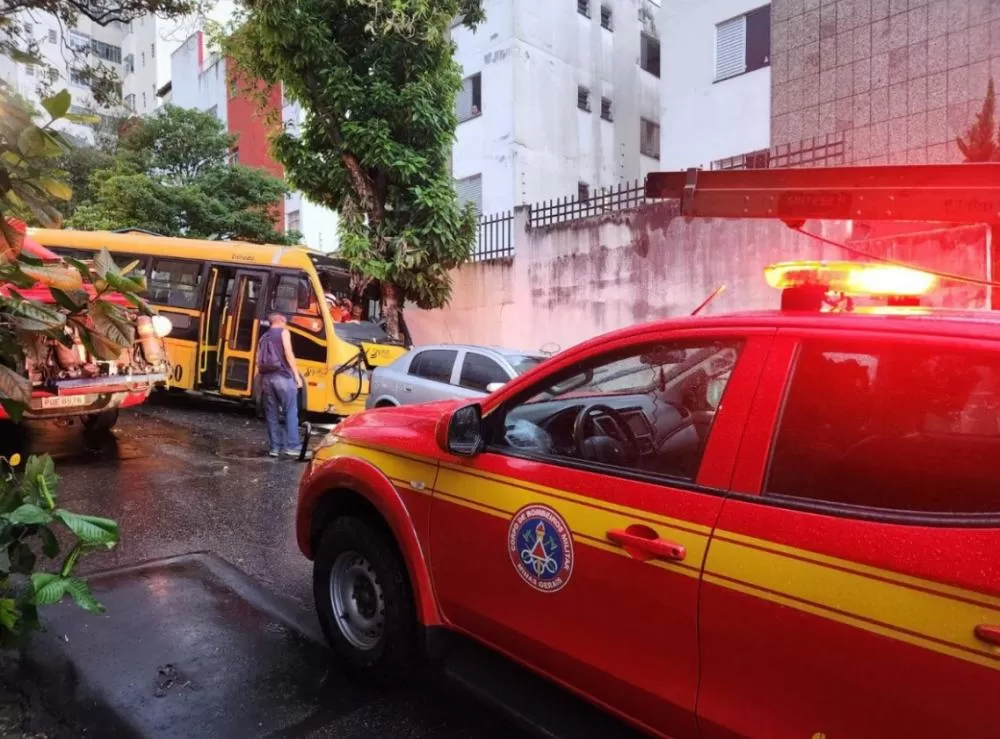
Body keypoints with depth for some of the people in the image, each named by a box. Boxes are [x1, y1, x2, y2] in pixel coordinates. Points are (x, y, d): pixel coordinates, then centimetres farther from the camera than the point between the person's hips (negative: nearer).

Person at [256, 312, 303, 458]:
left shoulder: (263, 338, 22)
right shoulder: (283, 332, 5)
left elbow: (259, 362, 16)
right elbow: (288, 353, -7)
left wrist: (263, 378, 19)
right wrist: (297, 375, -8)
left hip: (266, 378, 6)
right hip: (282, 376, -6)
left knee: (272, 415, 8)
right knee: (291, 412, -4)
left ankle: (275, 447, 9)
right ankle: (292, 446, -8)